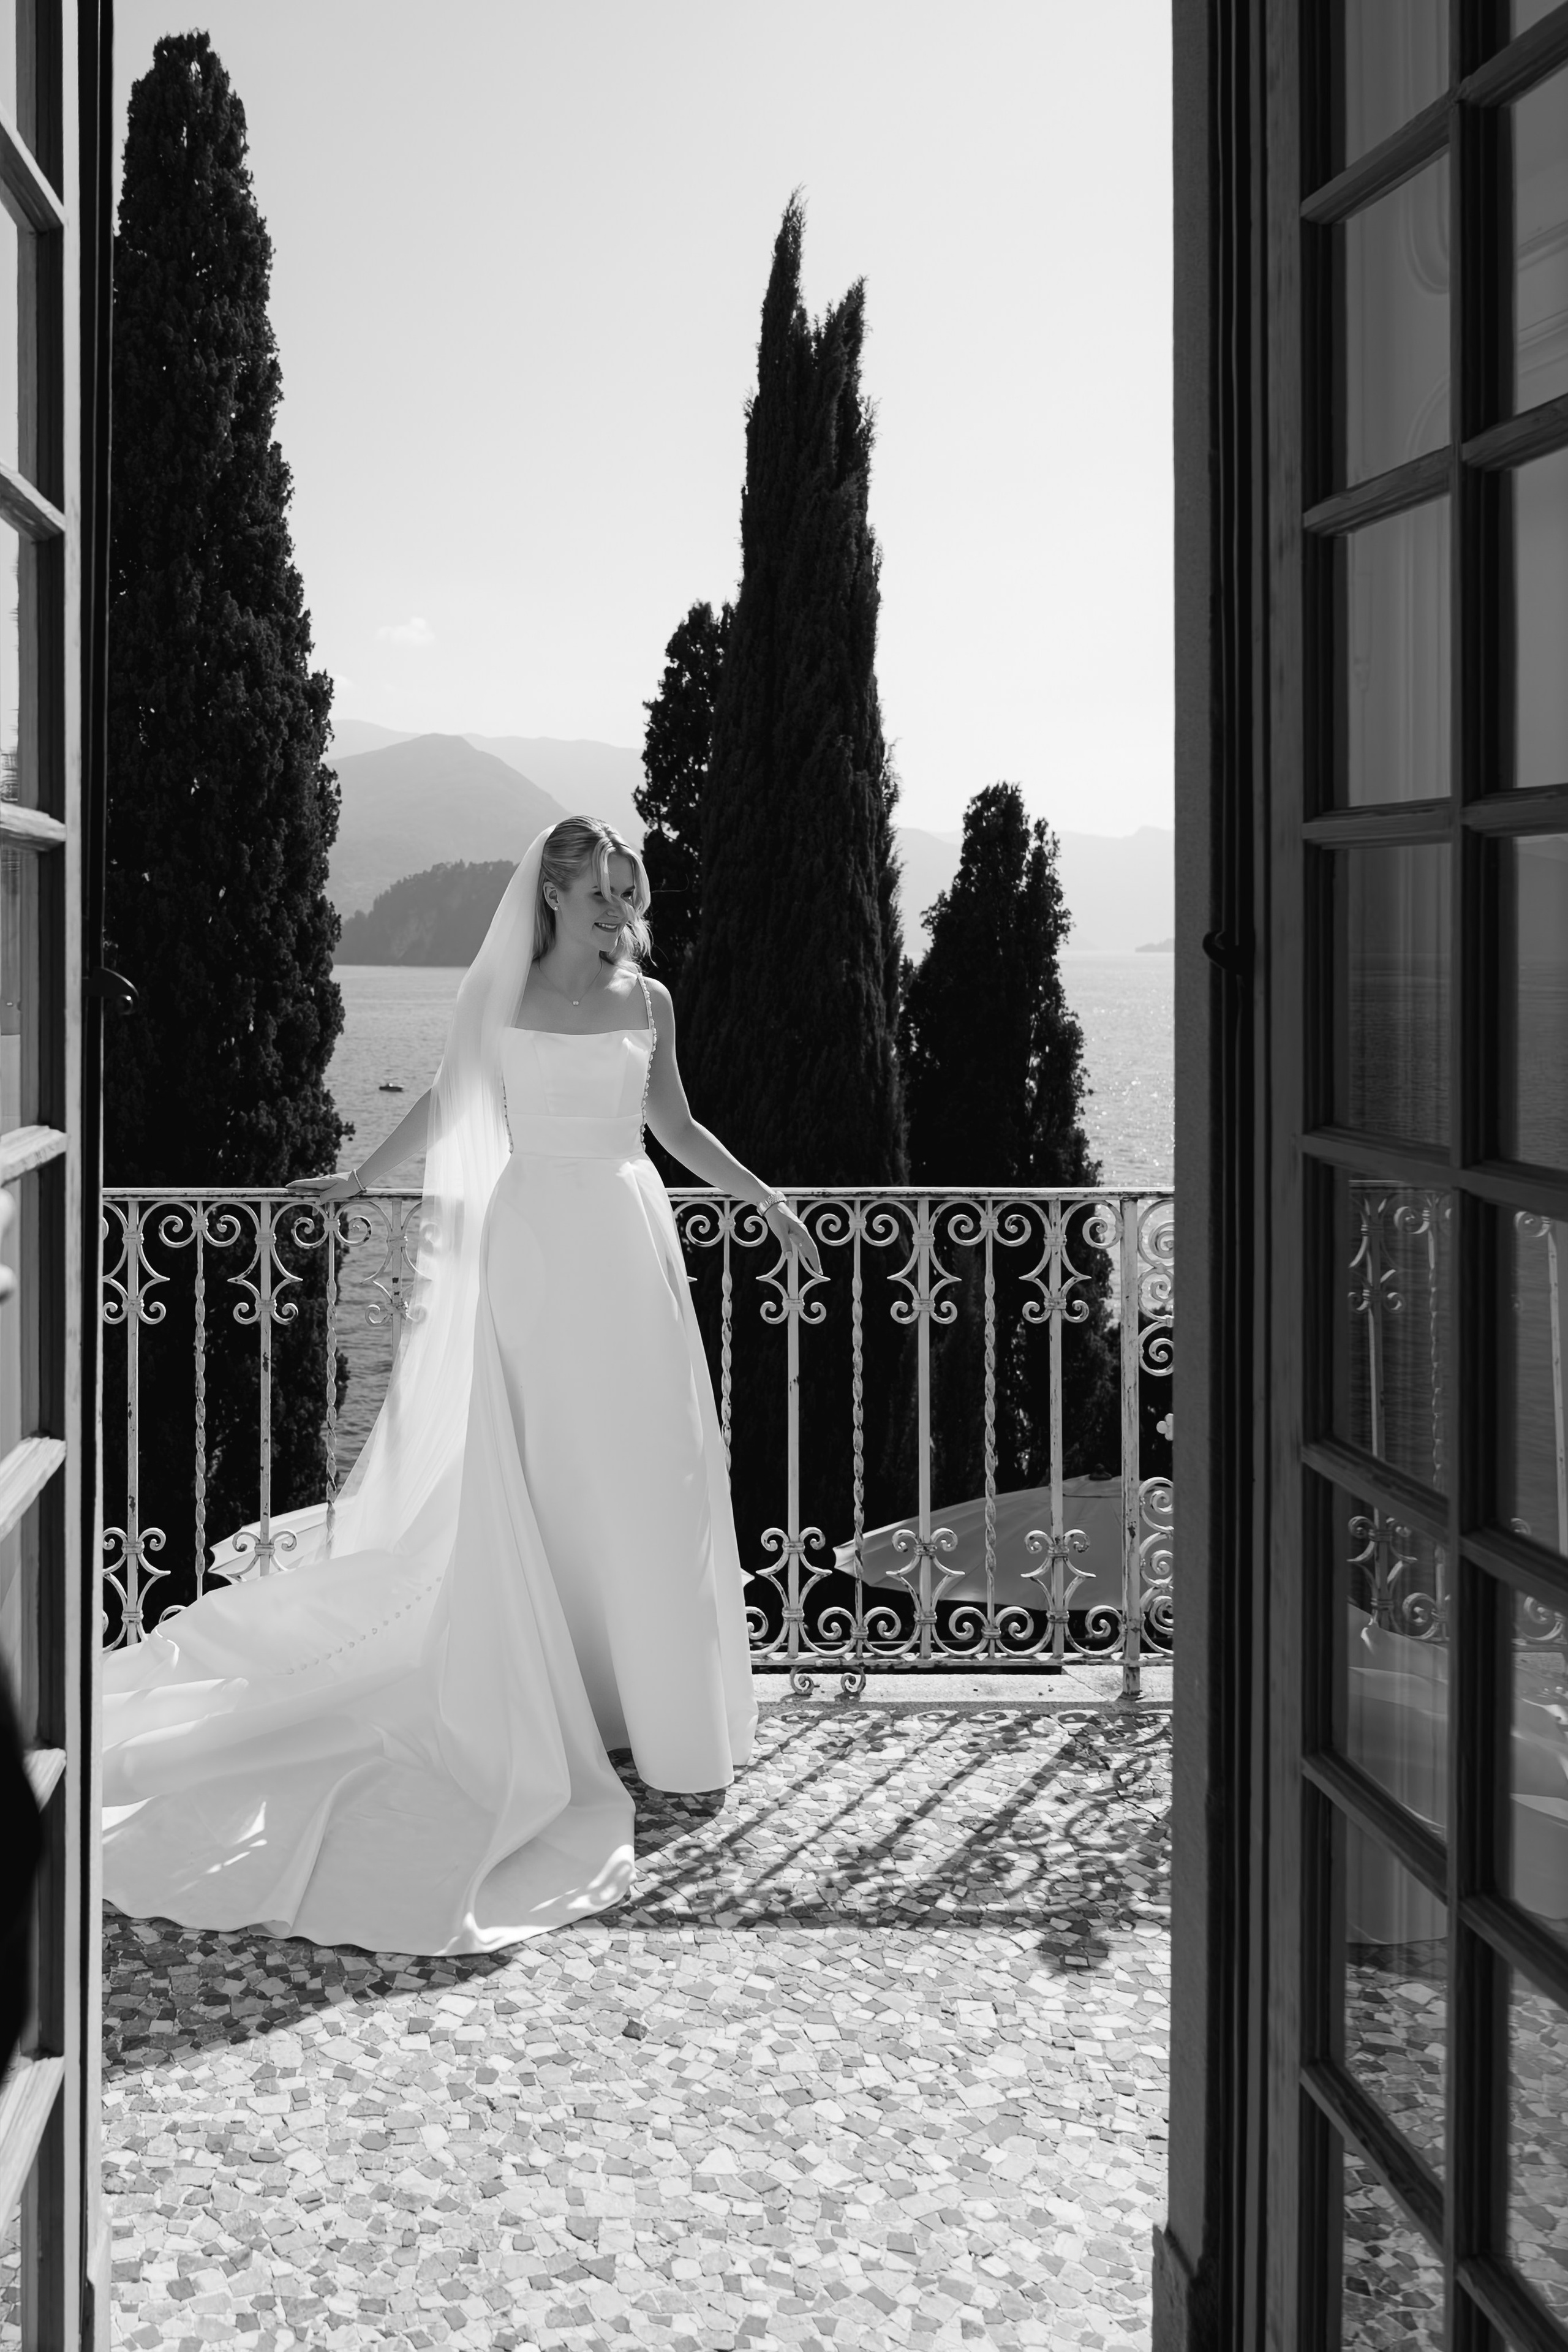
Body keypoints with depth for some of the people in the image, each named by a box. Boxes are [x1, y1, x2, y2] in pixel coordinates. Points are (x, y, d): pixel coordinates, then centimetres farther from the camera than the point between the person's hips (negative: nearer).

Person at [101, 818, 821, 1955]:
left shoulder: (648, 1001, 6)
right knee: (534, 1485, -1)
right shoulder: (498, 995, 1)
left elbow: (676, 1126, 16)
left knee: (645, 1478, 2)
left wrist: (766, 1199, 11)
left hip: (628, 1245, 2)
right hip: (530, 1245, -2)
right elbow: (446, 1105, 15)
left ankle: (660, 1705, 14)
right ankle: (540, 1719, 8)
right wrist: (361, 1179, 18)